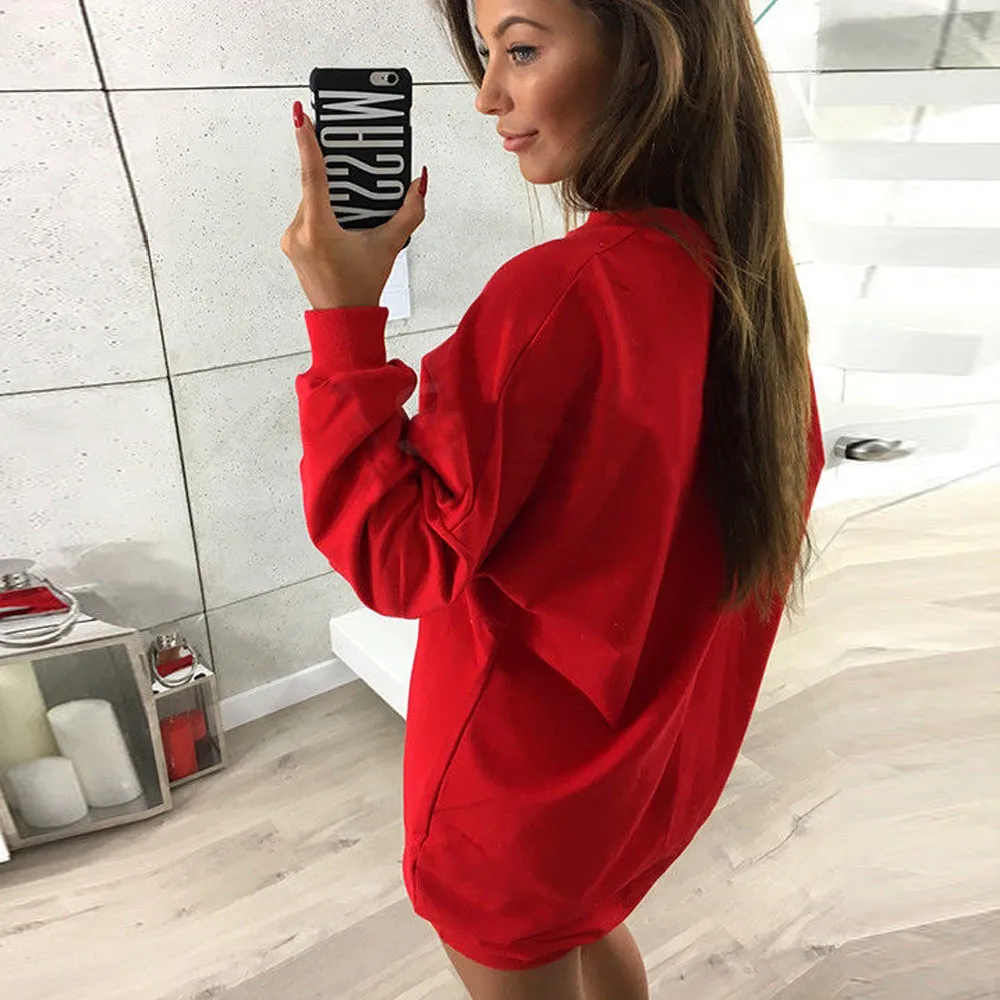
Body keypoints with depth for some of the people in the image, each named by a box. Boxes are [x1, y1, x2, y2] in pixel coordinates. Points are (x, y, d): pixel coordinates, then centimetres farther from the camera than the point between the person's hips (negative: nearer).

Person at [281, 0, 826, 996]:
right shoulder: (751, 273, -6)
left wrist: (342, 315, -26)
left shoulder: (558, 295, -31)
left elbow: (395, 561, -24)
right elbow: (790, 481, 8)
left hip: (525, 758, -7)